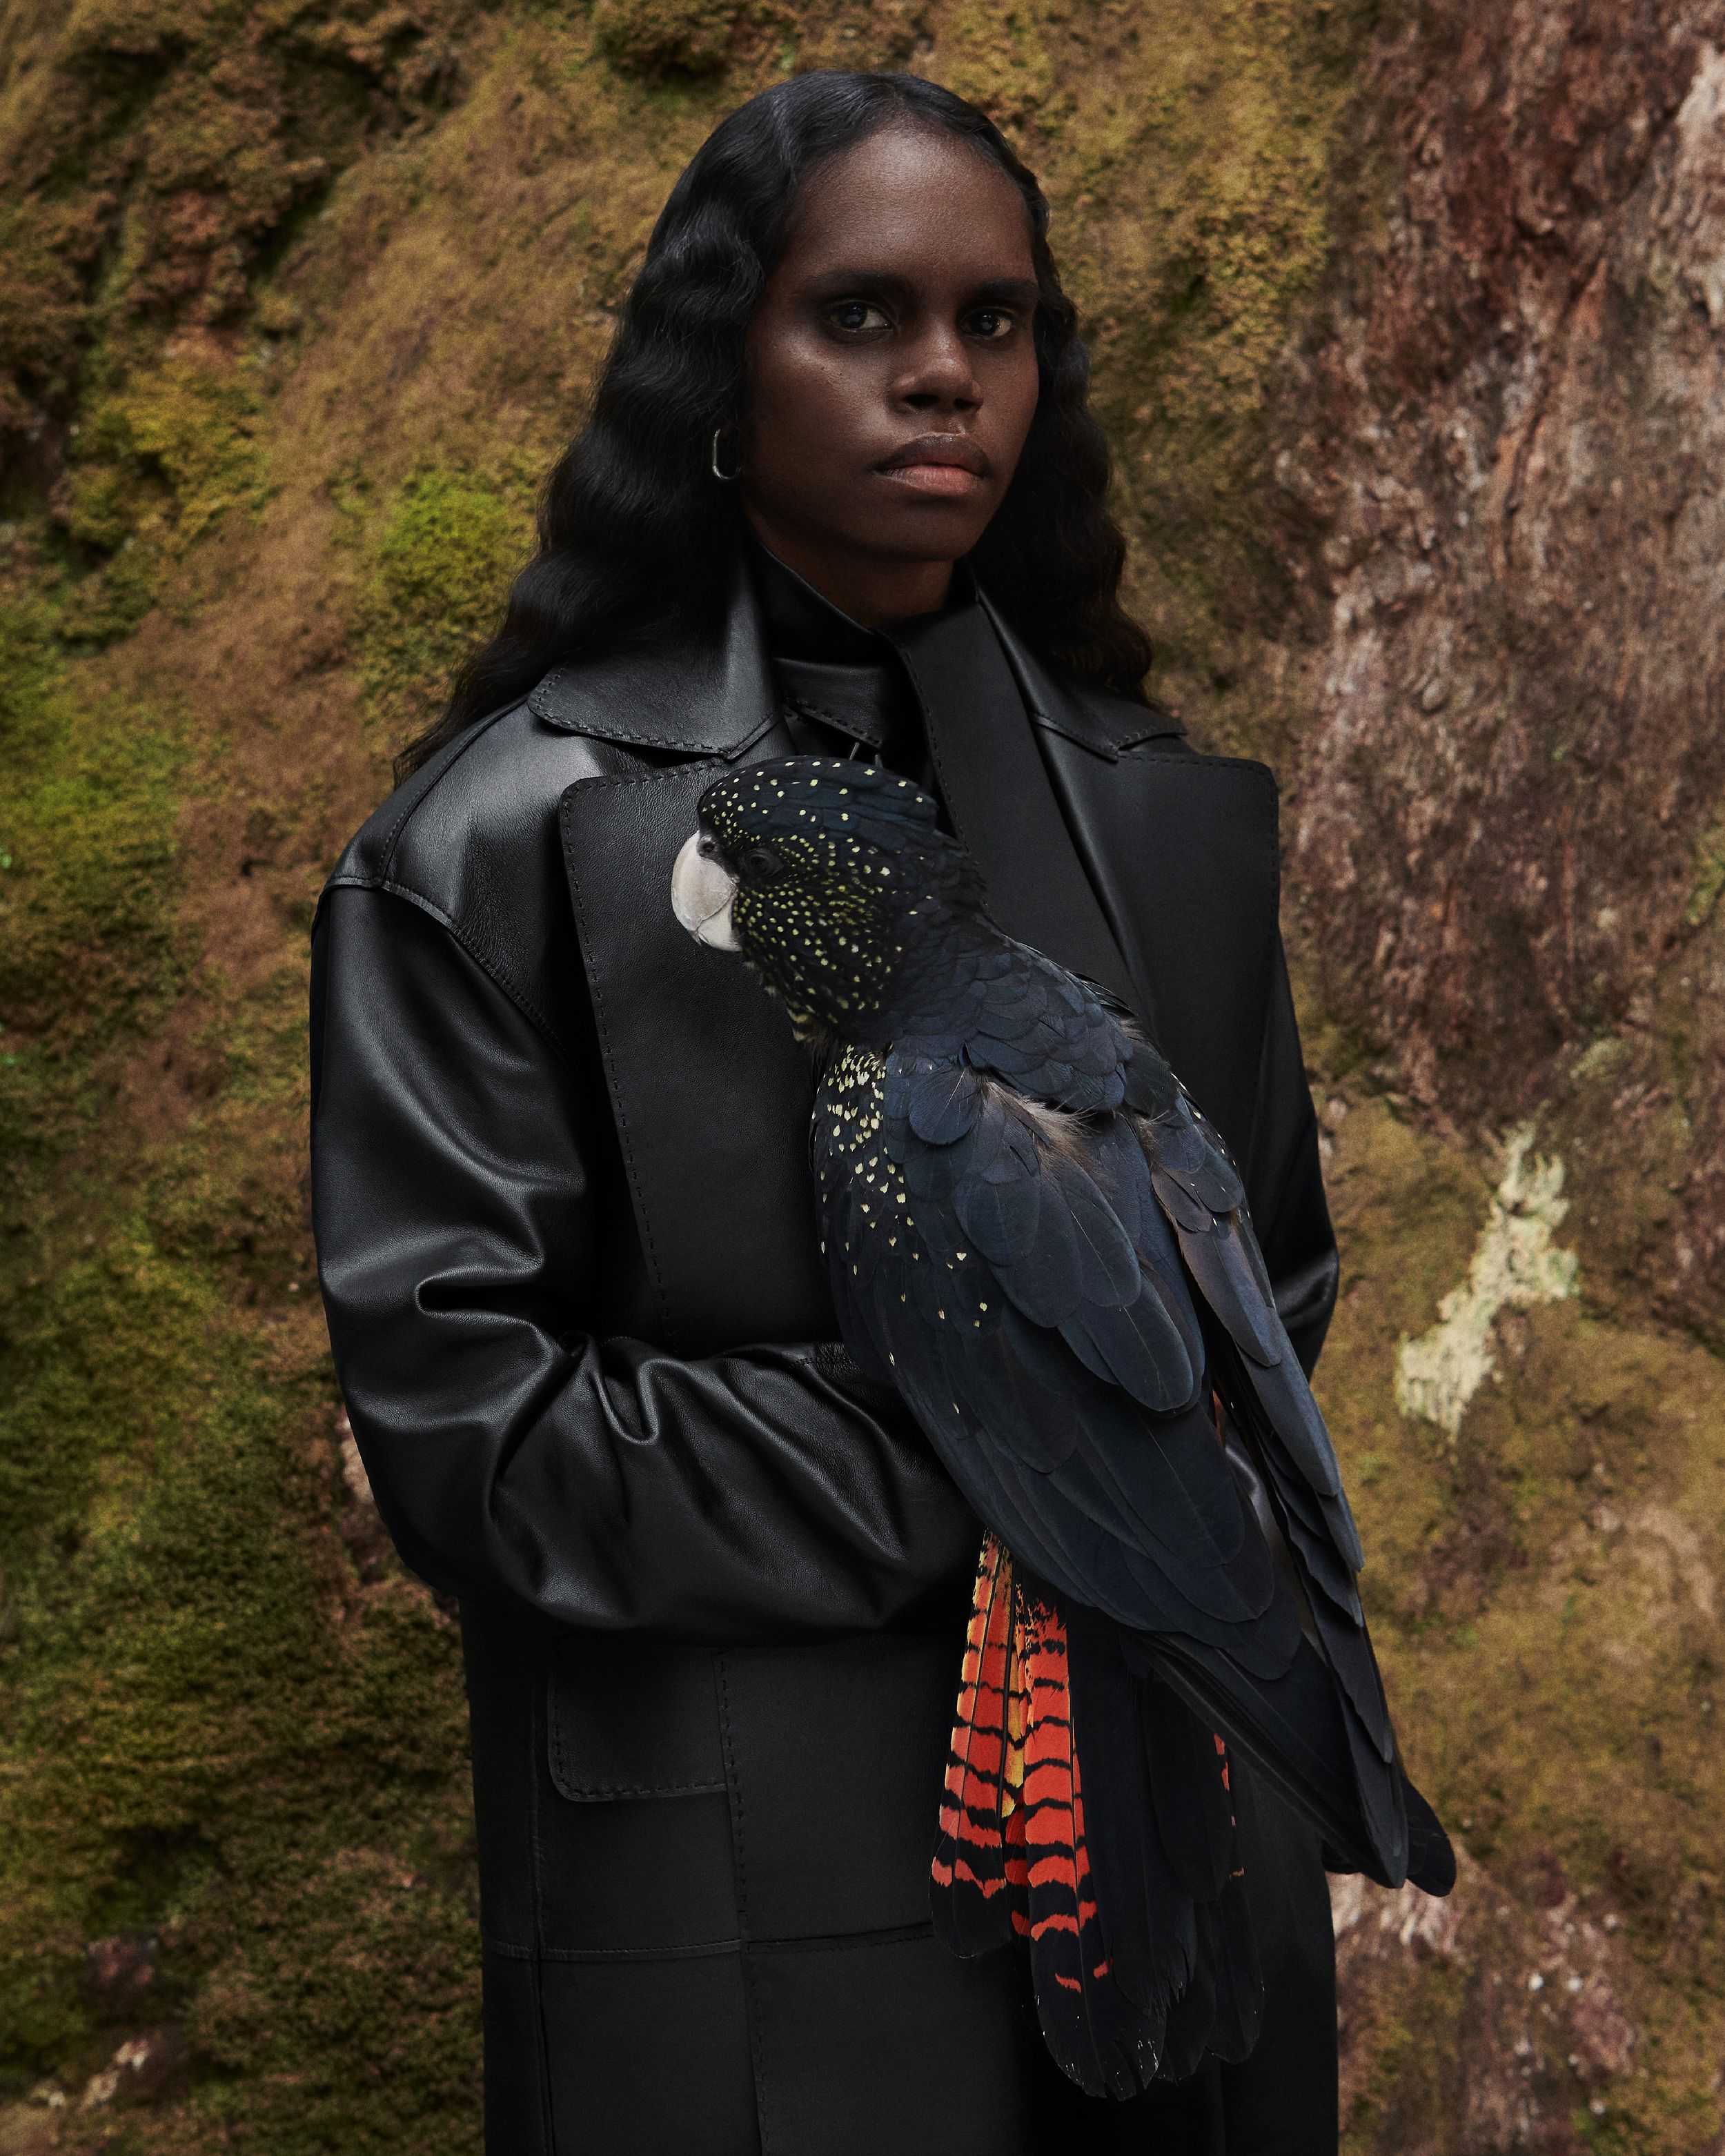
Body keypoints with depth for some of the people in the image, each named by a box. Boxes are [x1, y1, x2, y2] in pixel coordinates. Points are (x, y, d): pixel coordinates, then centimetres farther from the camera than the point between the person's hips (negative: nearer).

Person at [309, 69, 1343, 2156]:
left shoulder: (1174, 814, 8)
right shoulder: (508, 834, -6)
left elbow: (1269, 1297, 14)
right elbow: (454, 1405, -10)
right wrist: (975, 1486, -14)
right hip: (741, 1898, -4)